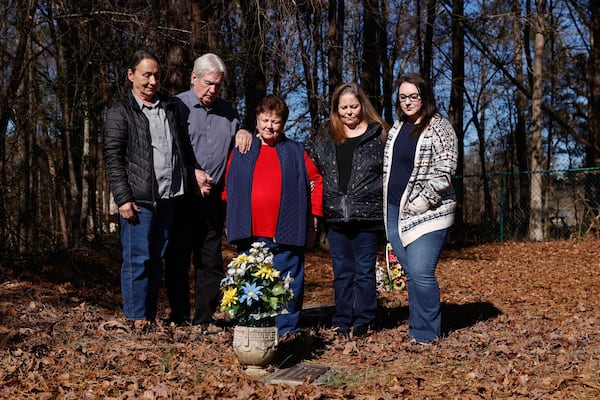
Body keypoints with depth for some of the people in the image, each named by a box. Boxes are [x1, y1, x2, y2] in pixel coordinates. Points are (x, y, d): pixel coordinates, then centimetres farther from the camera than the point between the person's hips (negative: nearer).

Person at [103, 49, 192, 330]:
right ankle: (137, 318, 5)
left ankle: (151, 315, 18)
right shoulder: (120, 113, -1)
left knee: (157, 259, 10)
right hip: (138, 199, -5)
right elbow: (113, 158, -7)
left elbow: (182, 150, 24)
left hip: (168, 198, 6)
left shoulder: (170, 109, 17)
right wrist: (123, 199, -13)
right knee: (137, 259, -3)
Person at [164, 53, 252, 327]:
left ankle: (204, 321, 14)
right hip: (181, 198, -4)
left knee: (210, 262, 6)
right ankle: (179, 320, 12)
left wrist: (243, 133, 5)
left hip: (213, 199, 4)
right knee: (177, 259, 2)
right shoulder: (177, 106, 0)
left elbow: (237, 149, 27)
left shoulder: (227, 111, 16)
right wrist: (191, 173, -13)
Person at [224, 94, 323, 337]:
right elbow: (229, 188, 16)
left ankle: (287, 329, 12)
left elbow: (316, 182, 9)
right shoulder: (241, 152, 12)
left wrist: (313, 222, 4)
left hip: (286, 235, -2)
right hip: (249, 234, 2)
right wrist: (230, 221, 10)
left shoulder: (296, 152, 8)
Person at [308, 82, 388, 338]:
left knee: (364, 271, 5)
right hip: (335, 217, 3)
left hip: (368, 216, -3)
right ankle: (342, 322, 19)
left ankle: (363, 321, 16)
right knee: (342, 272, 10)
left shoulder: (378, 134, 0)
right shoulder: (324, 135, 8)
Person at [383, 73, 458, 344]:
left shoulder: (439, 128, -7)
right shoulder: (397, 127, 15)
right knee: (410, 274, 11)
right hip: (395, 211, 7)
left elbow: (443, 172, -14)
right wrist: (387, 205, 13)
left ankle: (426, 334, 1)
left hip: (426, 213, -7)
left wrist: (420, 203, -17)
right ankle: (416, 327, 20)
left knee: (421, 273, -12)